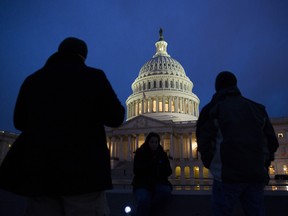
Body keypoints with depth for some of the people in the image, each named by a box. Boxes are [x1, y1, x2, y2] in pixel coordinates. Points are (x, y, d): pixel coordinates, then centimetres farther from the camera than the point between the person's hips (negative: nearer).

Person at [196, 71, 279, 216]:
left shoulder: (213, 109, 2)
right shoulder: (257, 108, 15)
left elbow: (204, 143, -4)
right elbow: (272, 142, 12)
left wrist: (211, 166, 11)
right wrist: (262, 166, 19)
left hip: (227, 175, -4)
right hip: (256, 176, 5)